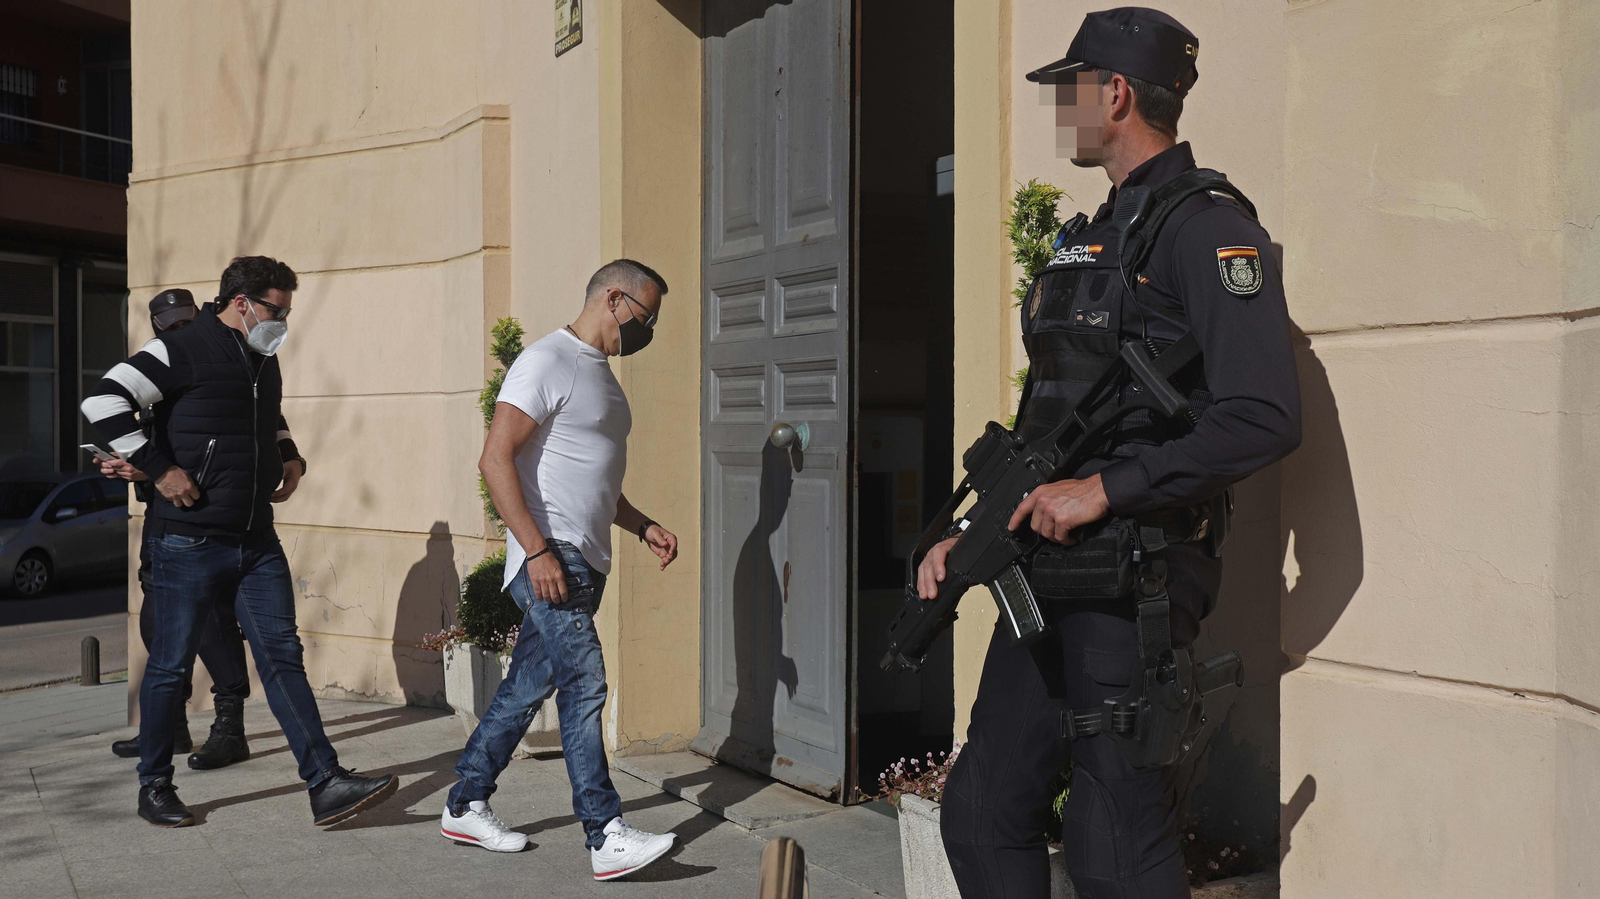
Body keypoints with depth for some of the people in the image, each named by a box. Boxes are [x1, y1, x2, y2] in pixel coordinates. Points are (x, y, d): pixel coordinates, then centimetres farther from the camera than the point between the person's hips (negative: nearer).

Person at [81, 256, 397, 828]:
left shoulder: (265, 362, 16)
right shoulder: (183, 350, -9)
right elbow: (104, 401, -16)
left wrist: (290, 462, 15)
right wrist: (160, 470, -18)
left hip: (257, 541, 7)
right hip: (189, 541, -6)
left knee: (283, 655, 1)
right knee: (171, 665, 6)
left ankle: (326, 785, -1)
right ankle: (154, 787, 23)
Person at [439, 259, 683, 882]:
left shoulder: (601, 374, 21)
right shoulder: (548, 362, -10)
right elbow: (496, 460, -18)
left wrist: (643, 526, 15)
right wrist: (538, 551, -23)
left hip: (585, 564, 10)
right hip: (551, 558, -9)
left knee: (527, 687, 13)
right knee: (584, 685, -12)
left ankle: (465, 807, 24)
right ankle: (606, 838, -9)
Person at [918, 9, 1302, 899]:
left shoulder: (1206, 226, -8)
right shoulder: (1090, 238, 19)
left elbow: (1265, 418, -19)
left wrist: (1107, 489, -19)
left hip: (1133, 583, -9)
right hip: (1049, 573, 9)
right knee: (982, 810, 12)